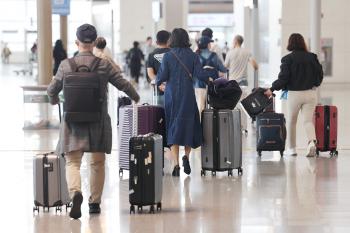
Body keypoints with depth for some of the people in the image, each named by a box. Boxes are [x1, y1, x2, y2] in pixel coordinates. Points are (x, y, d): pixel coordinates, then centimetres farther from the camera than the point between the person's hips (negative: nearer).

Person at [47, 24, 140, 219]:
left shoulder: (66, 65, -3)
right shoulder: (103, 65, -4)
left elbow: (52, 90, 8)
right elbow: (124, 84, 2)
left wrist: (54, 100, 32)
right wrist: (136, 98, 23)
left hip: (73, 122, -1)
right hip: (99, 121, 1)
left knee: (72, 162, 0)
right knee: (98, 163, 15)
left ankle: (75, 192, -27)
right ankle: (95, 202, 21)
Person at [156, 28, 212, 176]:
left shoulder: (168, 56, -2)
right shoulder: (192, 56, -1)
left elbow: (162, 76, -6)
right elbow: (200, 74, -8)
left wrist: (158, 82, 15)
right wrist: (209, 79, 11)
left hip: (172, 95, 0)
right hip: (188, 96, 0)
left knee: (173, 127, 5)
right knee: (189, 125, 14)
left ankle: (176, 164, -3)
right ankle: (186, 156, -3)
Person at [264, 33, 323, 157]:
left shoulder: (288, 59, -9)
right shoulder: (312, 57, 2)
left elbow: (283, 78, -12)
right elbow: (320, 74, 6)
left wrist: (272, 89, 0)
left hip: (294, 93, -2)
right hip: (311, 93, 3)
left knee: (291, 121, 14)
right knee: (308, 120, 5)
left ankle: (291, 148, 20)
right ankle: (312, 141, -22)